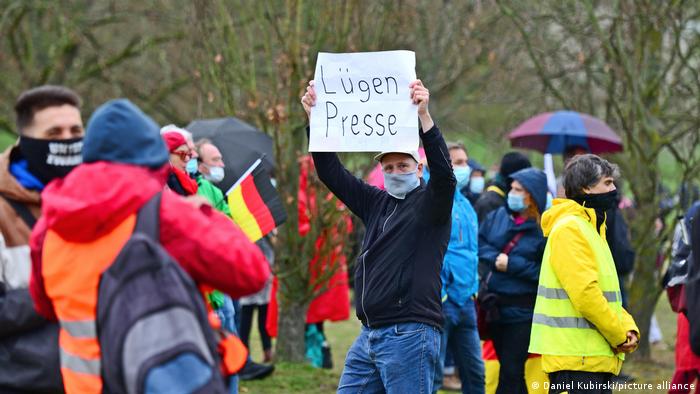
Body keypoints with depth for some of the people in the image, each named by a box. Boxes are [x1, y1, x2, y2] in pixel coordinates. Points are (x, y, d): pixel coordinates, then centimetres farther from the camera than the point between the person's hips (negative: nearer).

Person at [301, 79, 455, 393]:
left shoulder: (430, 203, -1)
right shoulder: (377, 202, 16)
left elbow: (444, 171, -21)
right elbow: (332, 173, 16)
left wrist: (424, 116, -32)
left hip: (409, 335, -7)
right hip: (369, 335, 7)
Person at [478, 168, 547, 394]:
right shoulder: (499, 216, 6)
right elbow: (480, 242, 8)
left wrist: (512, 265, -16)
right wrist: (494, 258, -10)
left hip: (522, 310, -6)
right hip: (494, 305, 6)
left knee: (511, 374, -5)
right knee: (508, 369, 17)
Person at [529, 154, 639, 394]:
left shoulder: (592, 228, 20)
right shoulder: (568, 228, -12)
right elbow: (585, 293, -21)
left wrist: (628, 328, 4)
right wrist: (619, 336, -11)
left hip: (597, 355, 10)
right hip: (576, 356, -10)